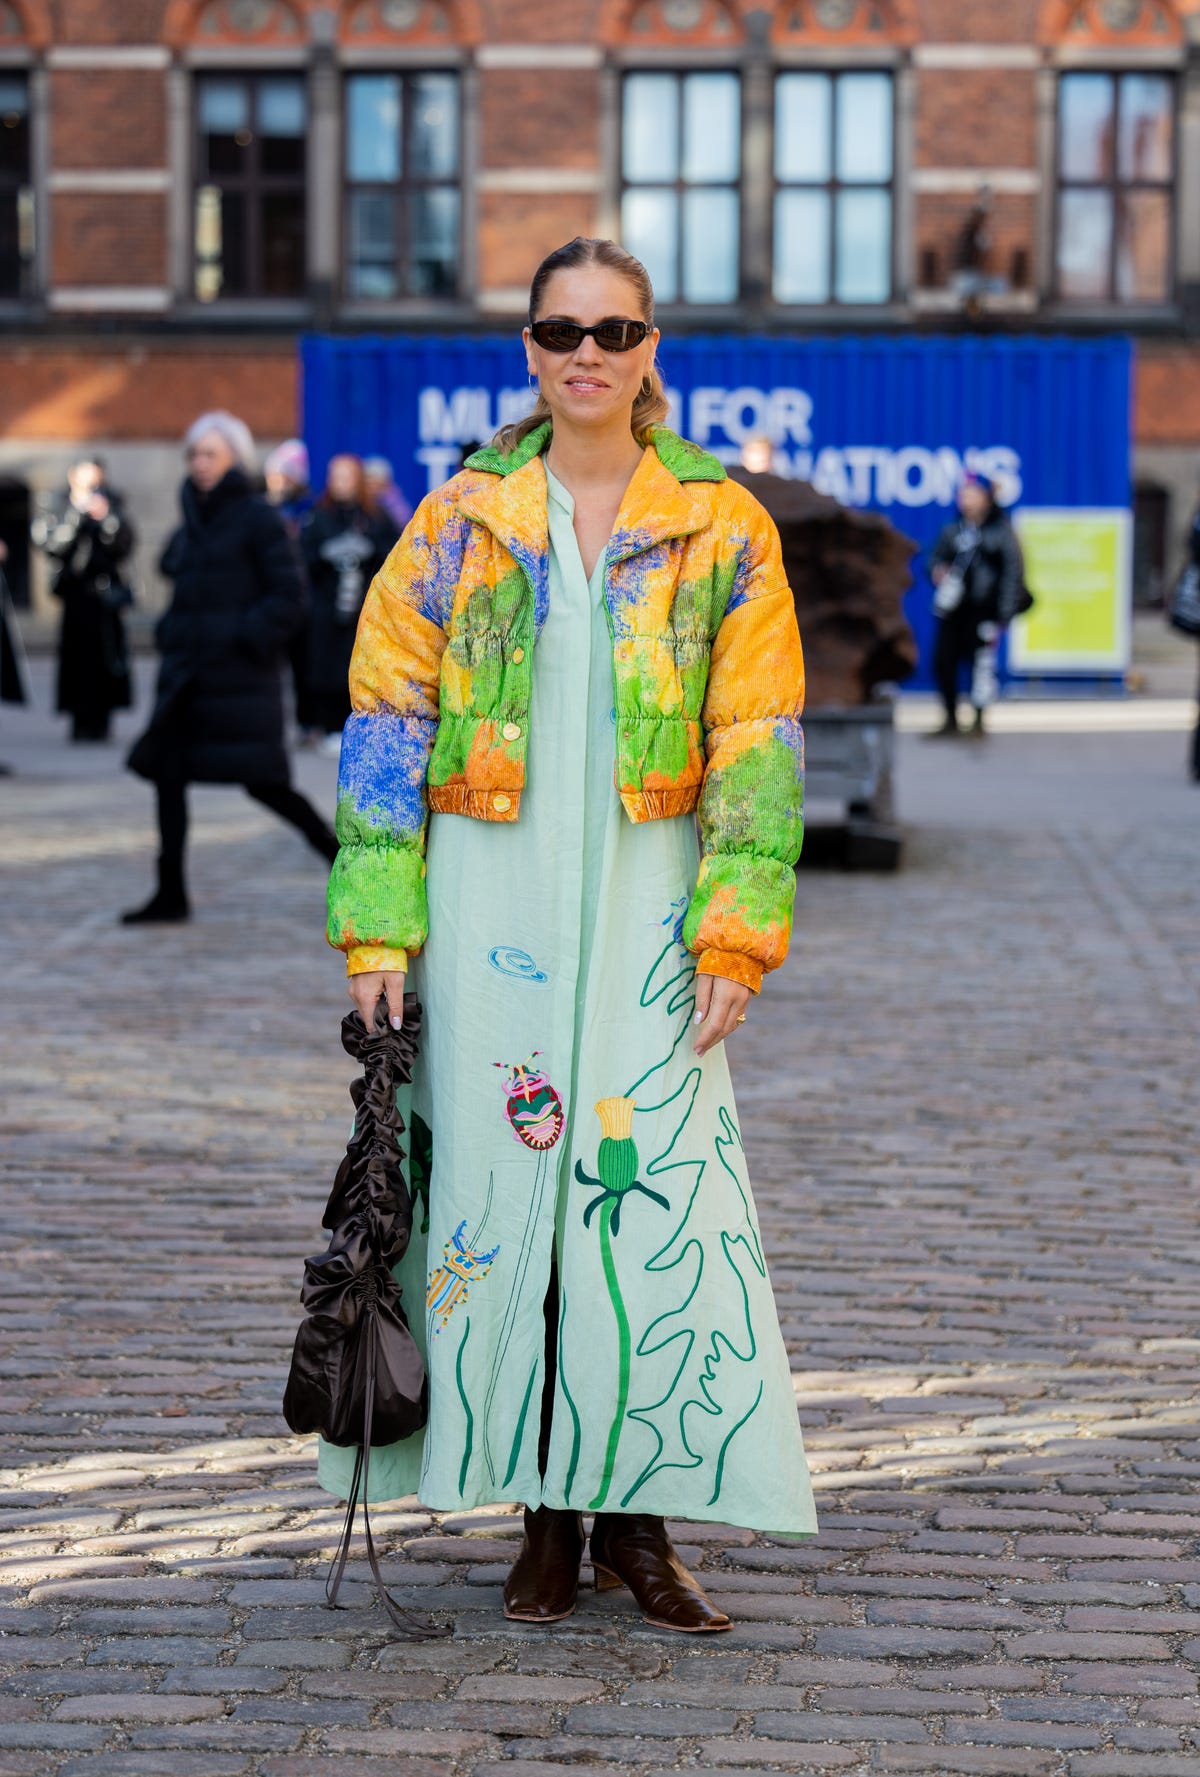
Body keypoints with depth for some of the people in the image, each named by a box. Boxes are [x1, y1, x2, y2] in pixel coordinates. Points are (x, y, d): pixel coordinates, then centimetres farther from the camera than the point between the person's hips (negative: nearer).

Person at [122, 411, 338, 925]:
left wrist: (247, 639, -17)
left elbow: (289, 596, -11)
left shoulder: (258, 520, -6)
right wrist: (170, 635, 12)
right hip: (189, 672, 7)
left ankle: (341, 857, 11)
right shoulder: (193, 522, 15)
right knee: (168, 772, 3)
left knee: (261, 781, -6)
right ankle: (170, 893, 8)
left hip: (239, 674, -7)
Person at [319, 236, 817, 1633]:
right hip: (487, 899, 1)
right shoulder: (460, 518, 5)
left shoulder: (722, 525, 3)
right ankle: (544, 1519, 13)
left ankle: (637, 1516, 6)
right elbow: (385, 717, 4)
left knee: (656, 1191, -6)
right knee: (499, 1188, 1)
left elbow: (758, 742, 1)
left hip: (647, 904, -1)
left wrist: (735, 935, -6)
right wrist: (379, 926, -3)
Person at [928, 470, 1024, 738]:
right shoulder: (952, 531, 12)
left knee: (981, 662, -5)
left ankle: (978, 720, 9)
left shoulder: (1002, 531, 0)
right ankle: (950, 718, 13)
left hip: (983, 609, -4)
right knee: (944, 660, 0)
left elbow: (1013, 572, -2)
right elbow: (935, 559, 18)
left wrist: (1005, 612, -7)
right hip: (953, 609, 4)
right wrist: (938, 572, -7)